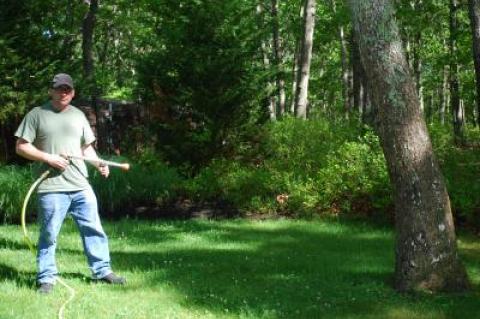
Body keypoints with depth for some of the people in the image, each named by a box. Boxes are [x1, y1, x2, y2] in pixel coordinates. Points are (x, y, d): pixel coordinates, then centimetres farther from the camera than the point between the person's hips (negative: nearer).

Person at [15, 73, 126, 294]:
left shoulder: (78, 116, 15)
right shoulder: (37, 115, 1)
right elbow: (21, 147, -1)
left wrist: (99, 164, 2)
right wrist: (49, 158, -12)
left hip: (81, 186, 5)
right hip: (51, 187, -4)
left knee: (93, 229, 7)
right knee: (49, 234, 1)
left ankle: (102, 271, 17)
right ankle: (46, 278, 11)